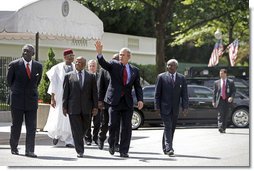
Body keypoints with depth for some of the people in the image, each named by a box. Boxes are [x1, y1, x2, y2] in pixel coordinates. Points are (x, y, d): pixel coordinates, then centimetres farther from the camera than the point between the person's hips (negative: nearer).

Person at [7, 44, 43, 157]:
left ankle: (29, 151, -3)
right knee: (16, 126, 6)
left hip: (31, 100, 2)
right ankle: (14, 147, 22)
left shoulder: (38, 66, 4)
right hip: (17, 100, -2)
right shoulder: (14, 65, -4)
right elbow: (9, 81, 8)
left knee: (31, 127, -4)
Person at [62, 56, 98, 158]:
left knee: (84, 128, 9)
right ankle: (80, 151, -2)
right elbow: (65, 92, 5)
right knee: (76, 130, -4)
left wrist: (95, 106, 0)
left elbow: (94, 92, 7)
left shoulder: (91, 77, 9)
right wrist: (64, 106, -1)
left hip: (86, 108, 2)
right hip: (73, 107, -2)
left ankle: (78, 142, 35)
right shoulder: (69, 76, 7)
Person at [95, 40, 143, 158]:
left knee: (126, 127, 1)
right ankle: (111, 144, 24)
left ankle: (124, 151, 8)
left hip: (127, 102, 2)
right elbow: (103, 63, -15)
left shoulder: (134, 70, 10)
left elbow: (137, 86, 8)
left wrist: (140, 99, -6)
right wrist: (99, 53, -34)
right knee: (113, 124, -3)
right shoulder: (113, 65, 4)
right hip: (115, 100, -2)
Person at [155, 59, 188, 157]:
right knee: (168, 127, -12)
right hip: (165, 107, -3)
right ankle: (169, 149, -18)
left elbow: (184, 94, 4)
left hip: (175, 108, 4)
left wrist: (185, 107, -5)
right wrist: (157, 106, -6)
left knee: (172, 128, 10)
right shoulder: (161, 77, 0)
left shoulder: (181, 78, 7)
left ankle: (165, 148, 22)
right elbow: (157, 93, 0)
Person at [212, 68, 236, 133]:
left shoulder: (231, 82, 8)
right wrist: (214, 101, 2)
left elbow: (234, 91, 4)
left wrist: (231, 97, -14)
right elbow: (214, 92, 9)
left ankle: (224, 129, 9)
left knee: (226, 115, 2)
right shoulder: (216, 82, 10)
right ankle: (220, 127, -22)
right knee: (220, 114, -12)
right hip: (220, 100, 0)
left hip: (227, 101, 0)